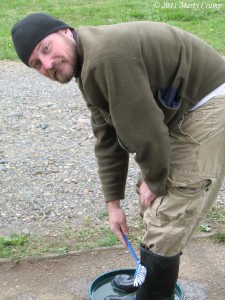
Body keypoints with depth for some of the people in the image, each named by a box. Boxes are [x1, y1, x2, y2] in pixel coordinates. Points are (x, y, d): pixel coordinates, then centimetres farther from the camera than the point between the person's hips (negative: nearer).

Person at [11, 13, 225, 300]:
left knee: (165, 220, -4)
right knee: (150, 199, 21)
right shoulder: (89, 68, 7)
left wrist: (155, 182, -6)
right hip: (179, 113, 10)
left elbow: (144, 130, -23)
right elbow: (108, 140, 11)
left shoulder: (106, 56, -27)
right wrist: (113, 203, 13)